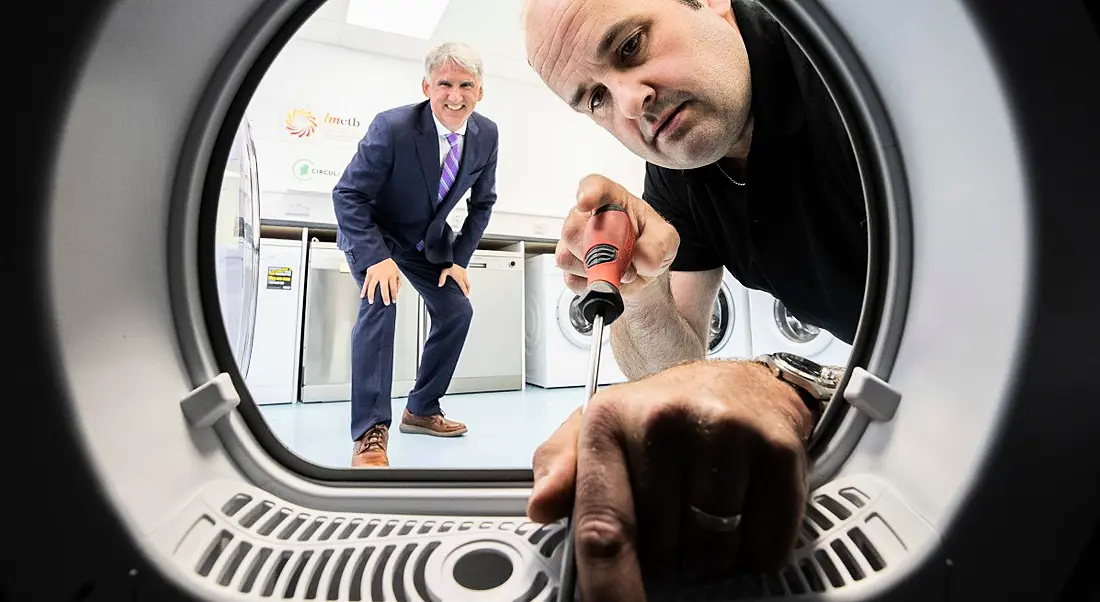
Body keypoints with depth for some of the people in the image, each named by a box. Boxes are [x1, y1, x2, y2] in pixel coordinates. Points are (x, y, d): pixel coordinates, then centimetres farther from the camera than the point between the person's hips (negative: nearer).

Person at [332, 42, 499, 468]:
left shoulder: (486, 135, -13)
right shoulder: (392, 126, -28)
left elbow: (482, 203, -1)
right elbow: (347, 194, -23)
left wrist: (459, 258, -8)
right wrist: (376, 258, -34)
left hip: (430, 238, 6)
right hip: (372, 232, -5)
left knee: (457, 311, -1)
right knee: (380, 302, -28)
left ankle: (422, 410, 15)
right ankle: (370, 431, -20)